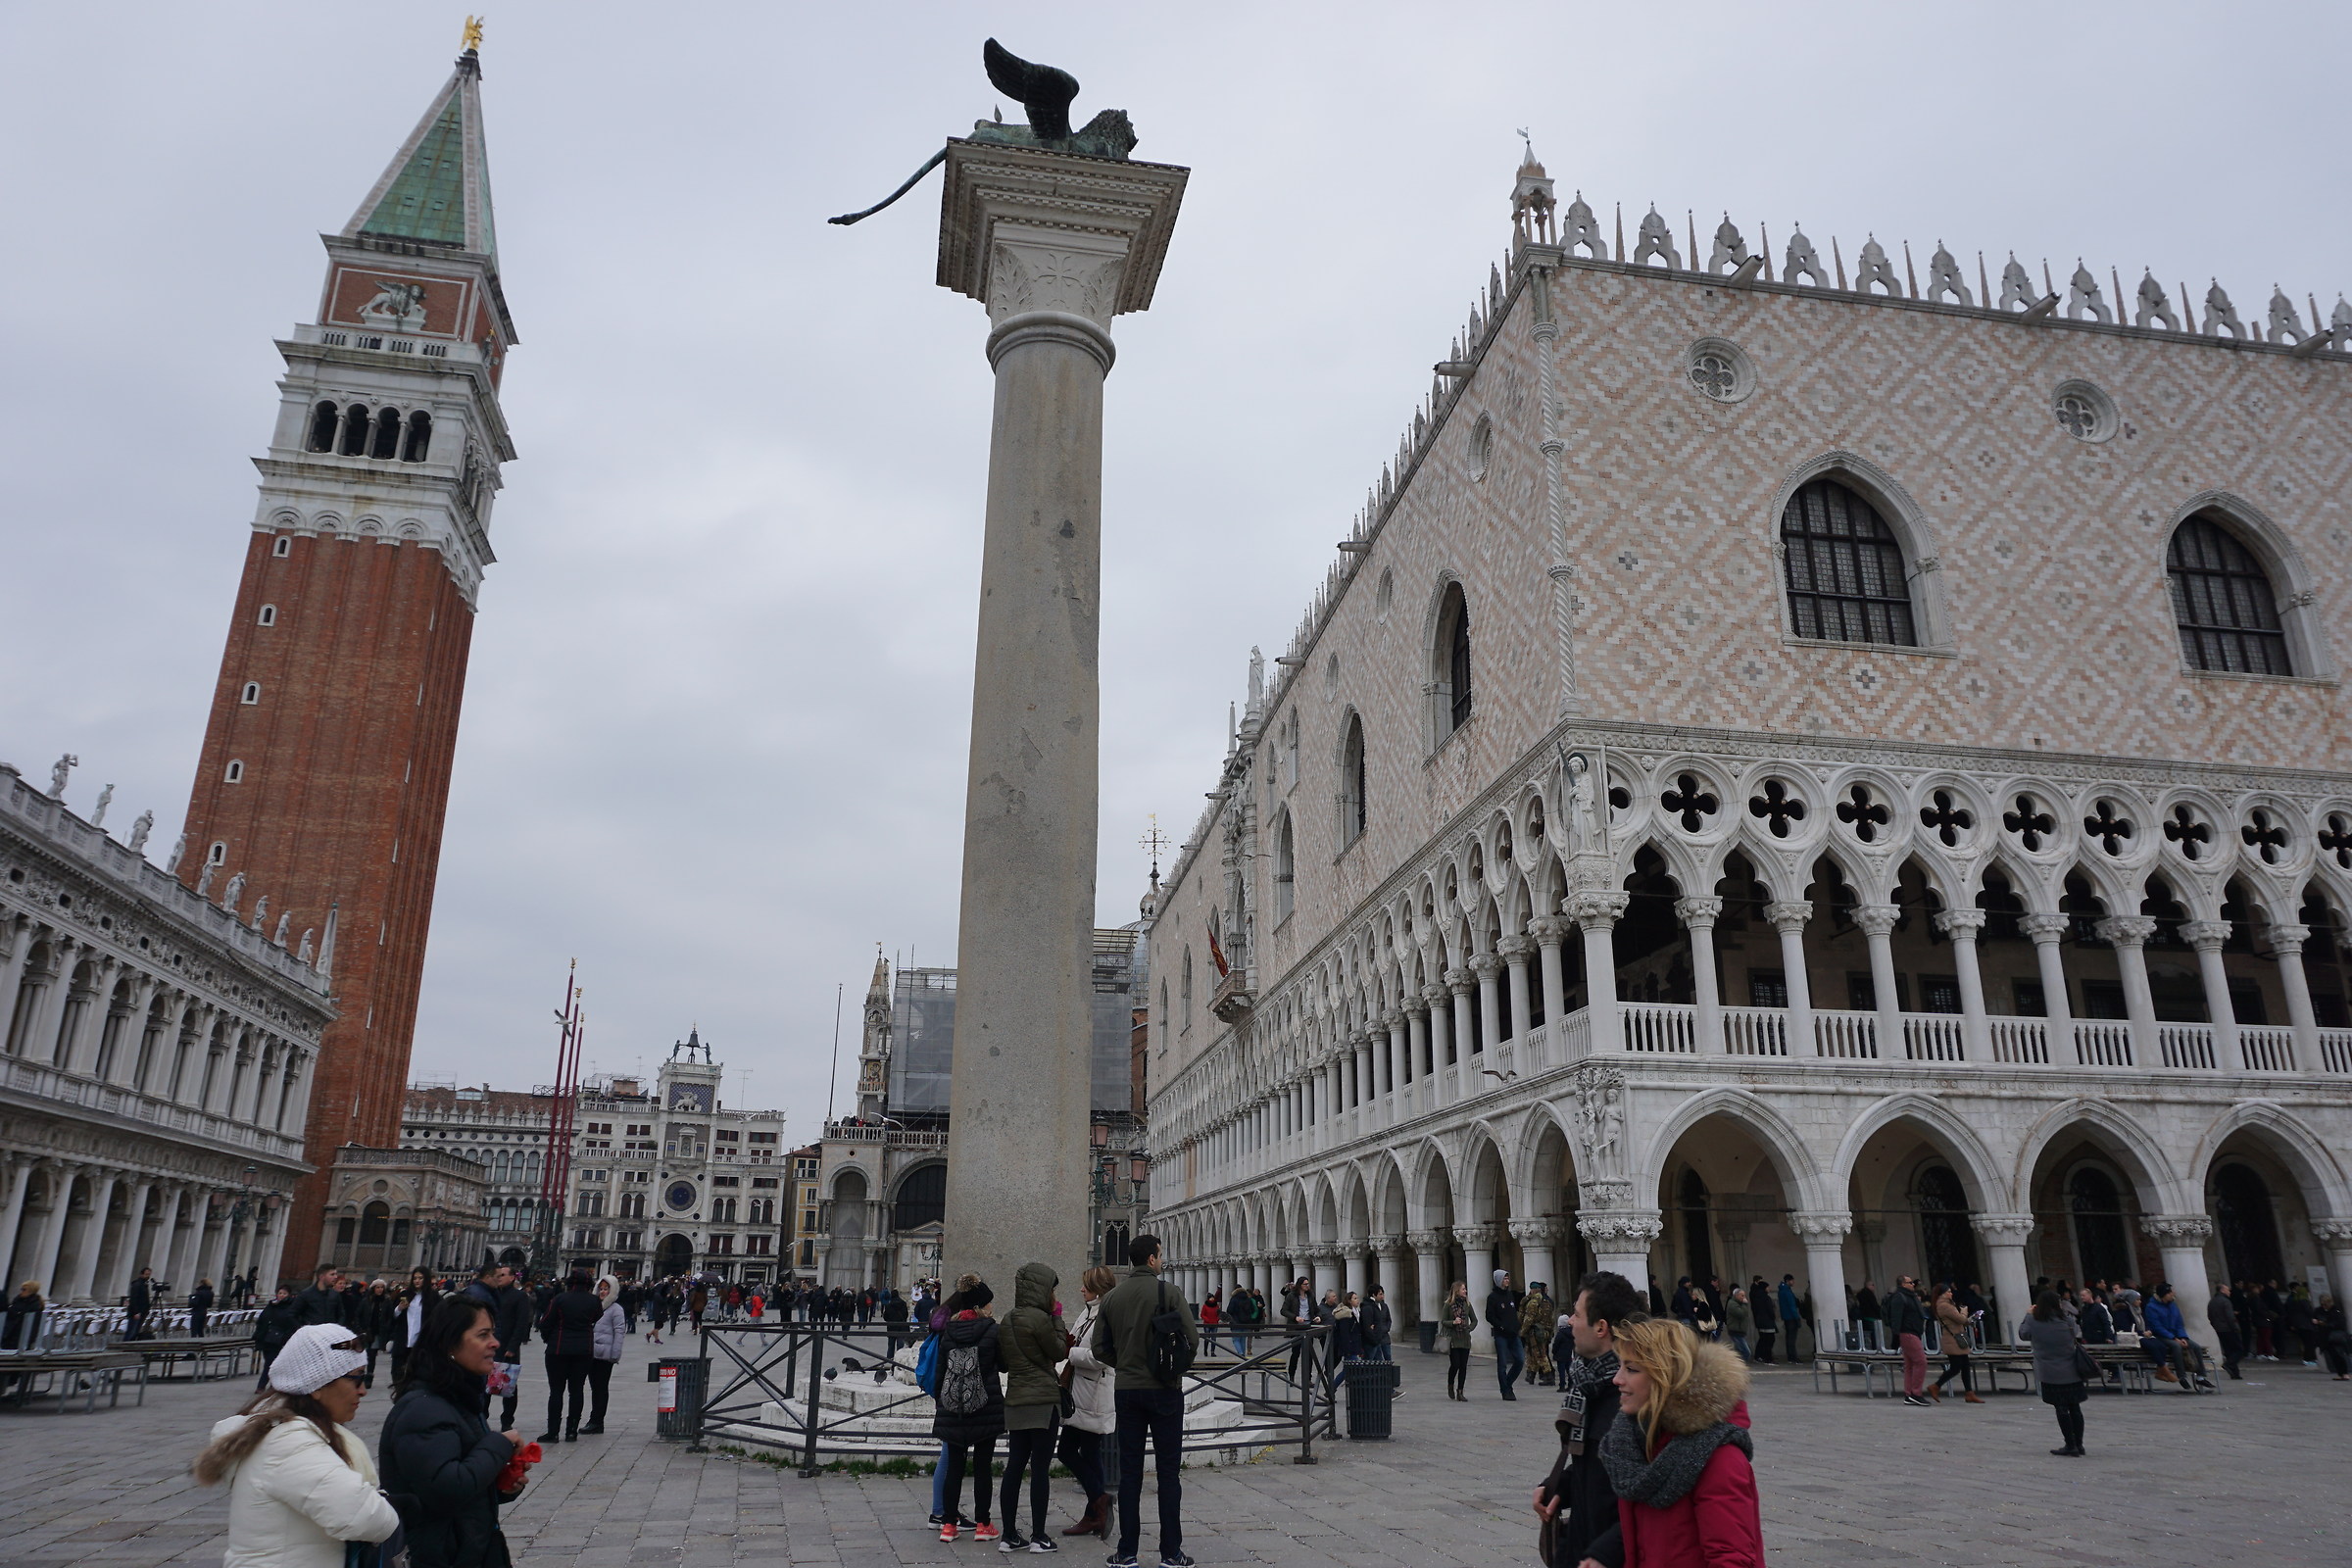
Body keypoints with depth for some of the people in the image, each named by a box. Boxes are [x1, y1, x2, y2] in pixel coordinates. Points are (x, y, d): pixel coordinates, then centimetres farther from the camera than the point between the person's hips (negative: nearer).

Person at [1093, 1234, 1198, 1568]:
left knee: (1129, 1472, 9)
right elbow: (1192, 1340, -11)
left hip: (1126, 1390, 4)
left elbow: (1100, 1349, 2)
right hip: (1165, 1390, -3)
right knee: (1169, 1472, 5)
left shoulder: (1111, 1298, 2)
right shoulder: (1168, 1293, -10)